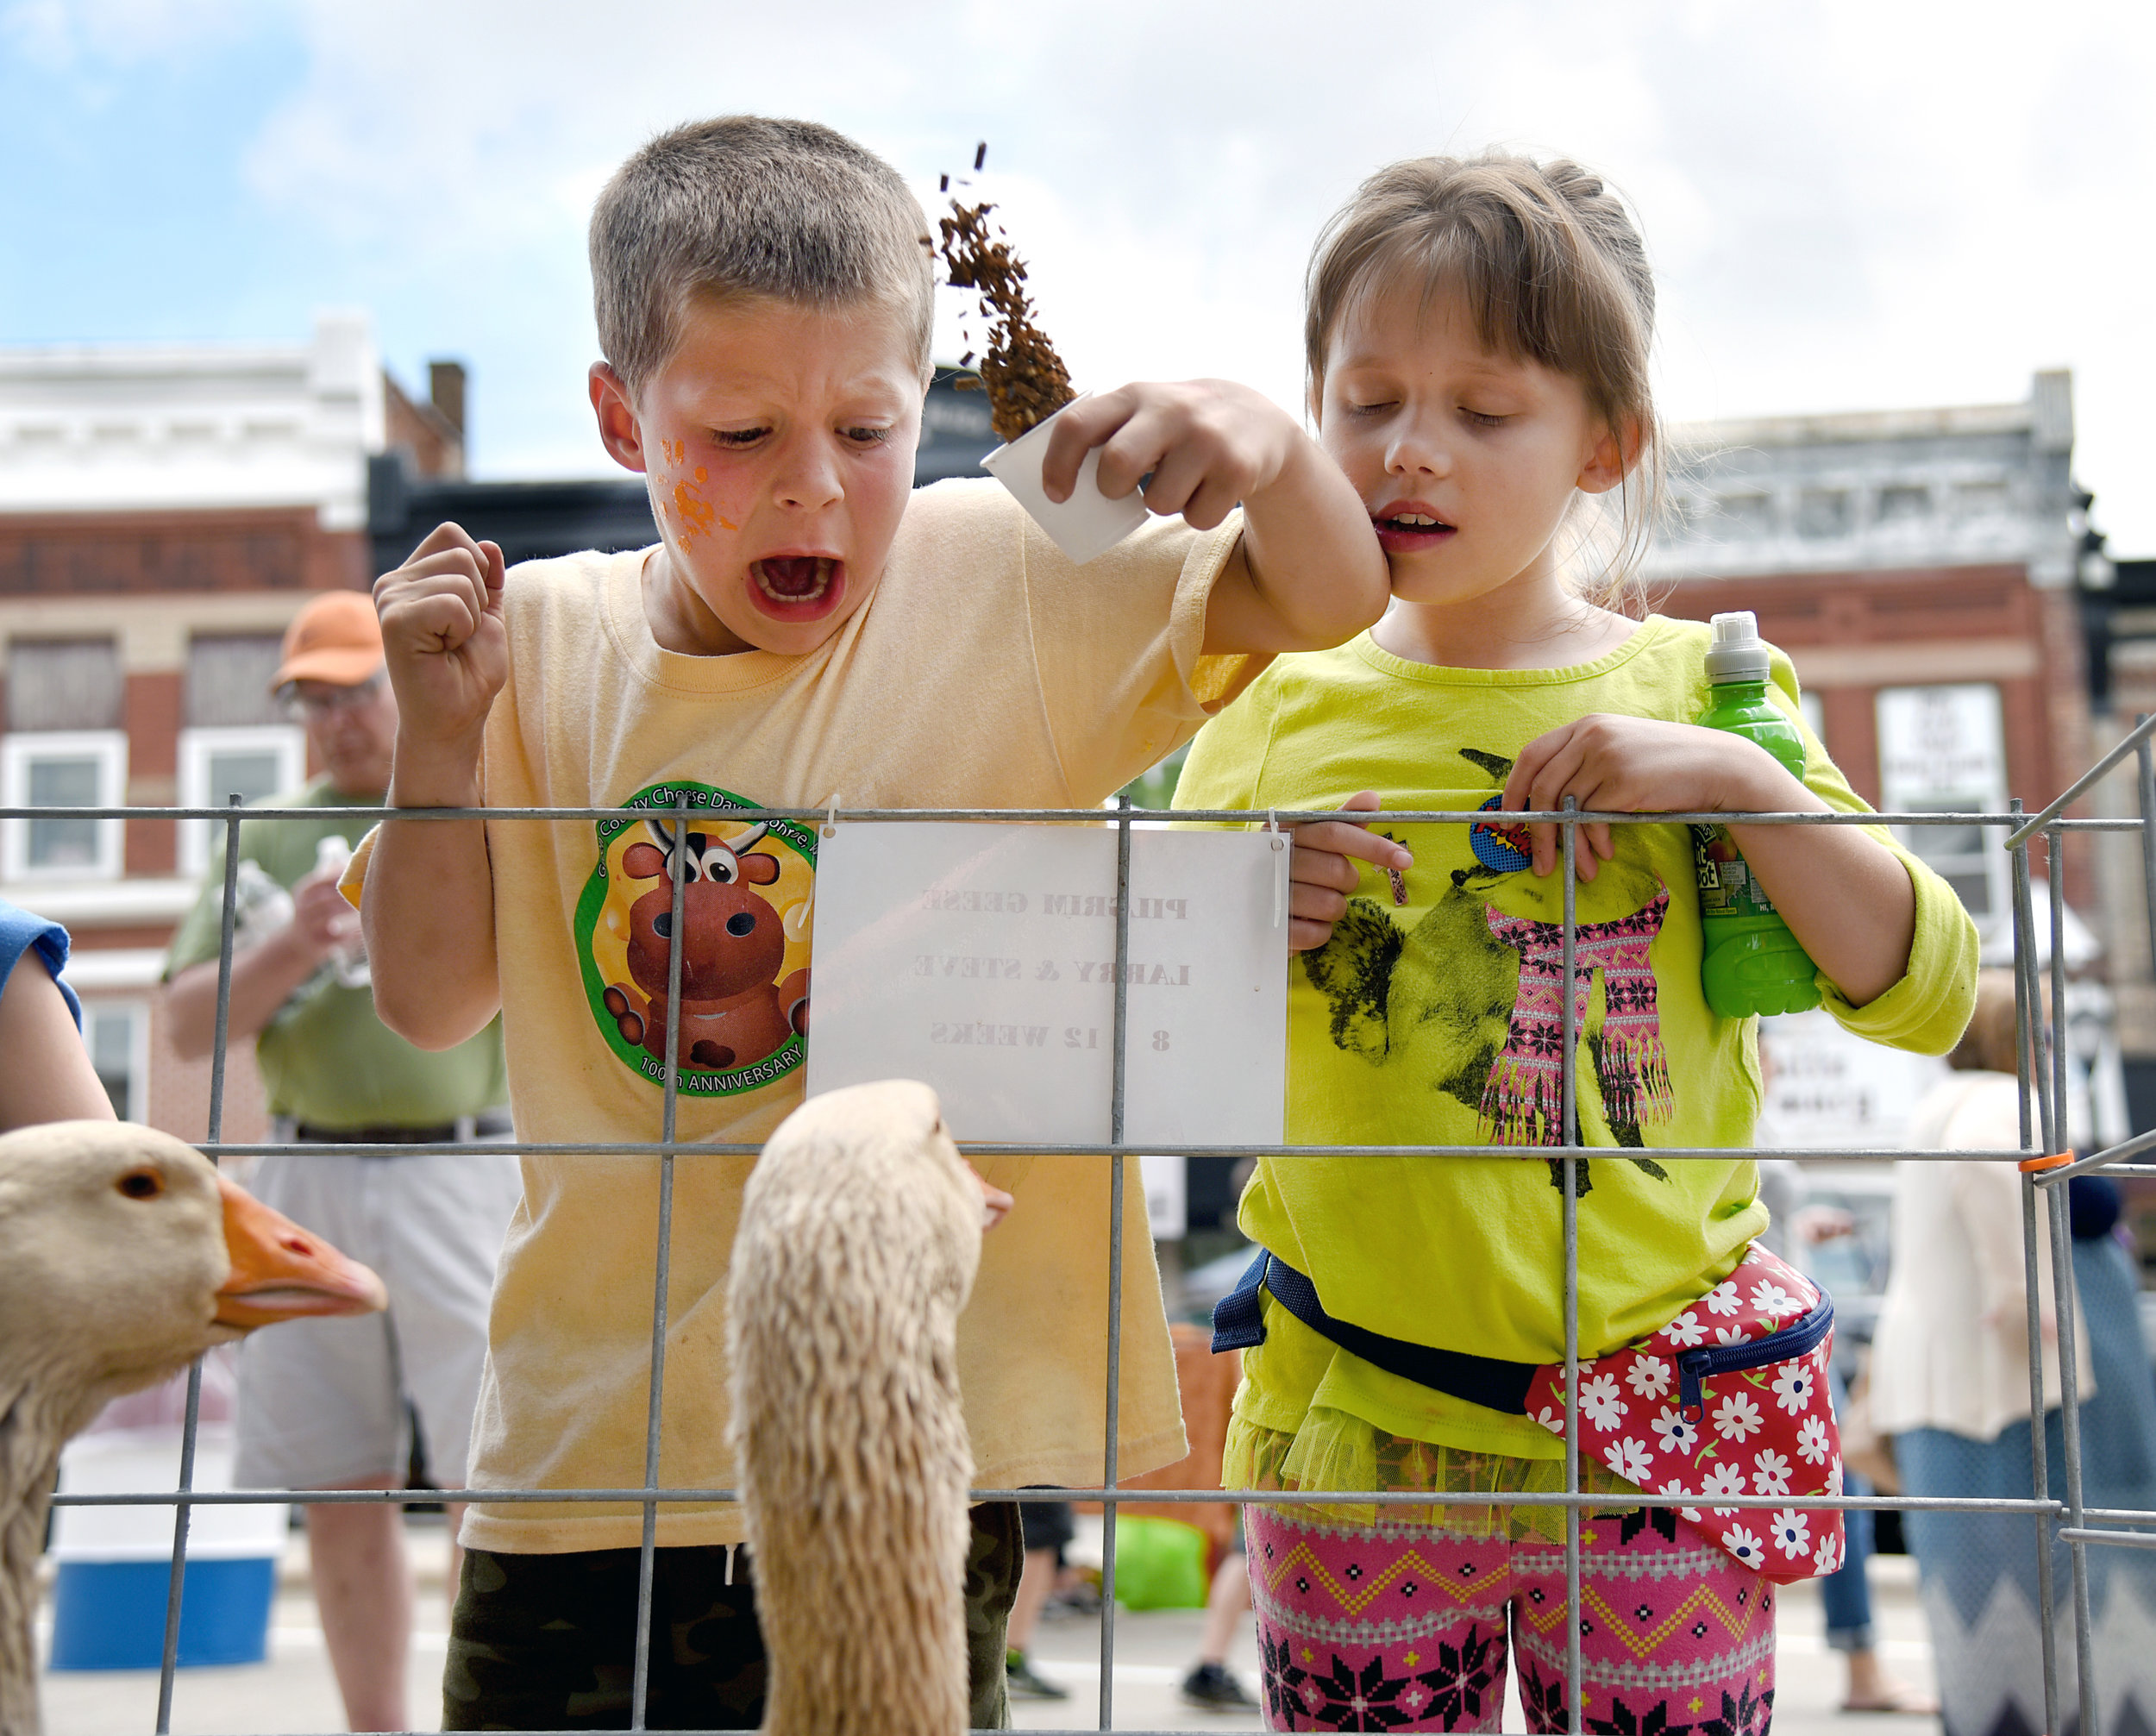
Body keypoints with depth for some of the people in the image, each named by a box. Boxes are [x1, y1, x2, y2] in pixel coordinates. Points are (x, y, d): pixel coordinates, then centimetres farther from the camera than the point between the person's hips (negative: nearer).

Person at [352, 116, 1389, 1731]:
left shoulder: (1004, 582, -3)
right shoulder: (542, 640, 0)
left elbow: (1333, 603, -7)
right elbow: (431, 1000, 3)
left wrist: (1269, 442, -28)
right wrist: (440, 737, -12)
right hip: (591, 1423, 2)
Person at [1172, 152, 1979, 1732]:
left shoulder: (1694, 693, 2)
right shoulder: (1273, 720, 3)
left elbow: (1929, 994, -2)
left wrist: (1743, 779, -15)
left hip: (1656, 1445, 0)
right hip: (1353, 1439, 1)